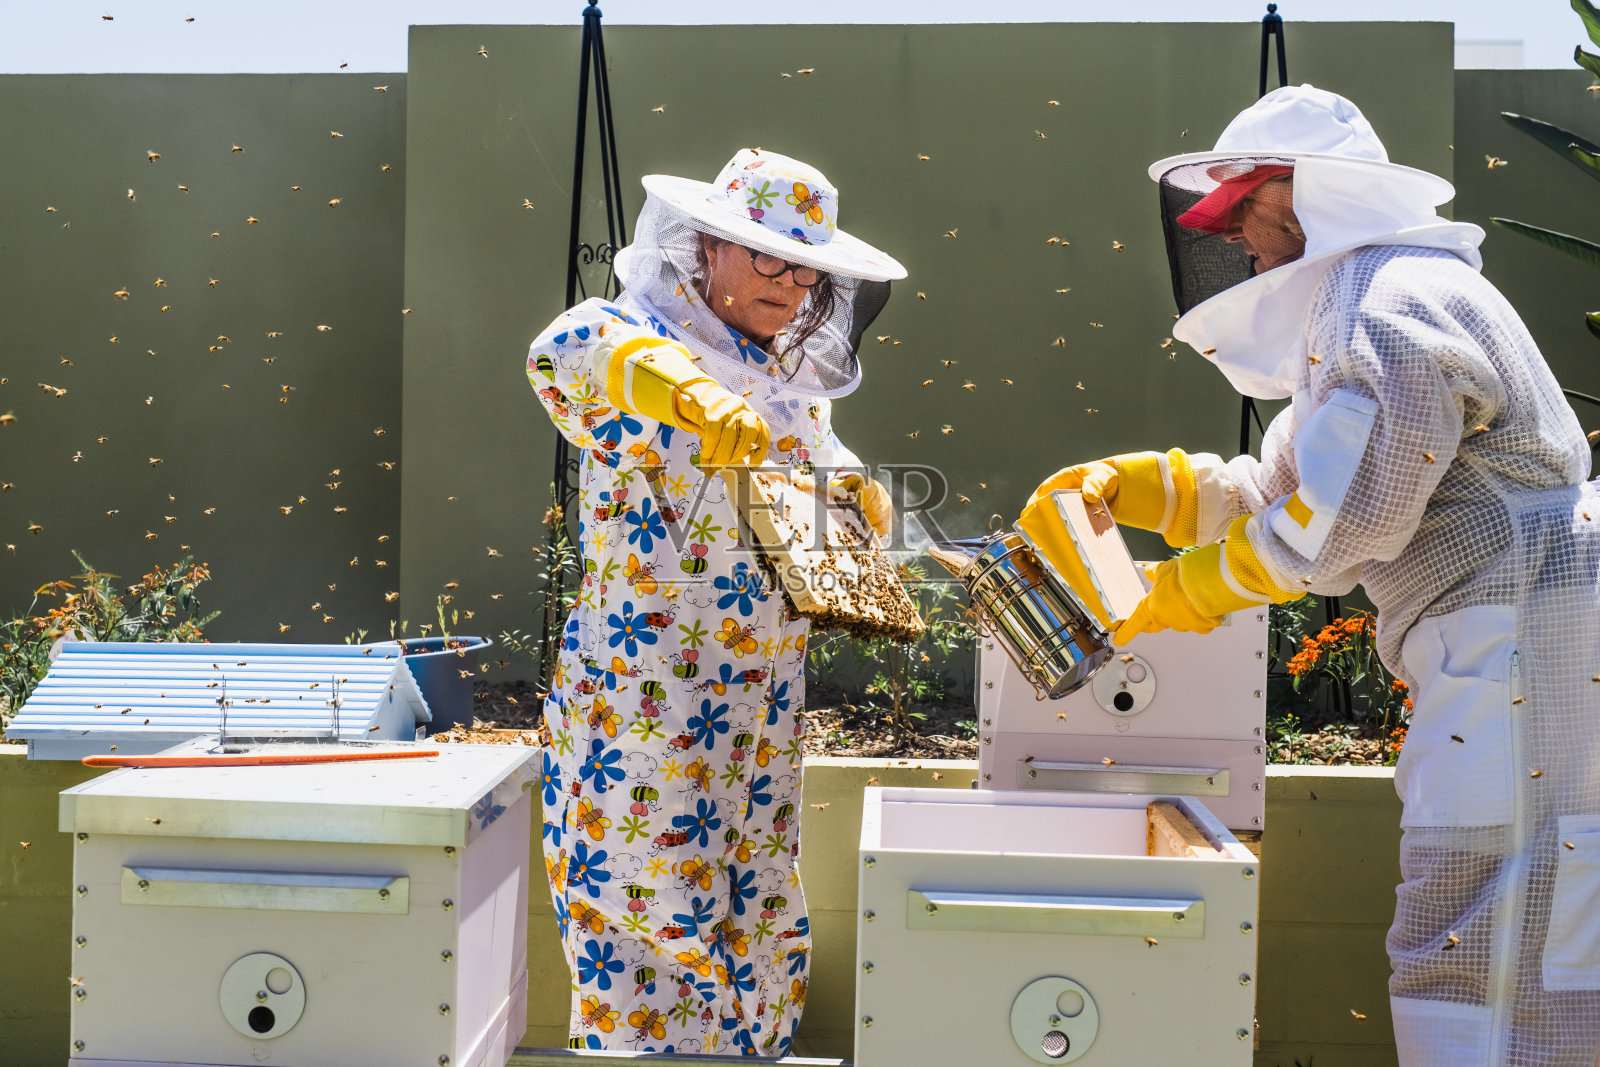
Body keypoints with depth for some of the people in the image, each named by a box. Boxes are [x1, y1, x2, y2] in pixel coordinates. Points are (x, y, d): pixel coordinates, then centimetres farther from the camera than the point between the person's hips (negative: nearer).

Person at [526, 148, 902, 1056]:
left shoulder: (798, 387, 15)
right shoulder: (642, 346, -7)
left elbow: (834, 473, 27)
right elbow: (566, 347, -30)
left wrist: (856, 493, 3)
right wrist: (685, 387, -48)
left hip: (767, 704, 7)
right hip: (643, 700, -7)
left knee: (765, 930, 12)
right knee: (652, 931, -3)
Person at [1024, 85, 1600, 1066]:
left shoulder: (1396, 313, -15)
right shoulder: (1356, 317, 21)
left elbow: (1333, 527, -18)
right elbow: (1272, 492, 22)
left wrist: (1179, 596, -5)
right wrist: (1124, 484, 11)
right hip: (1491, 647, 11)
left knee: (1480, 952, -8)